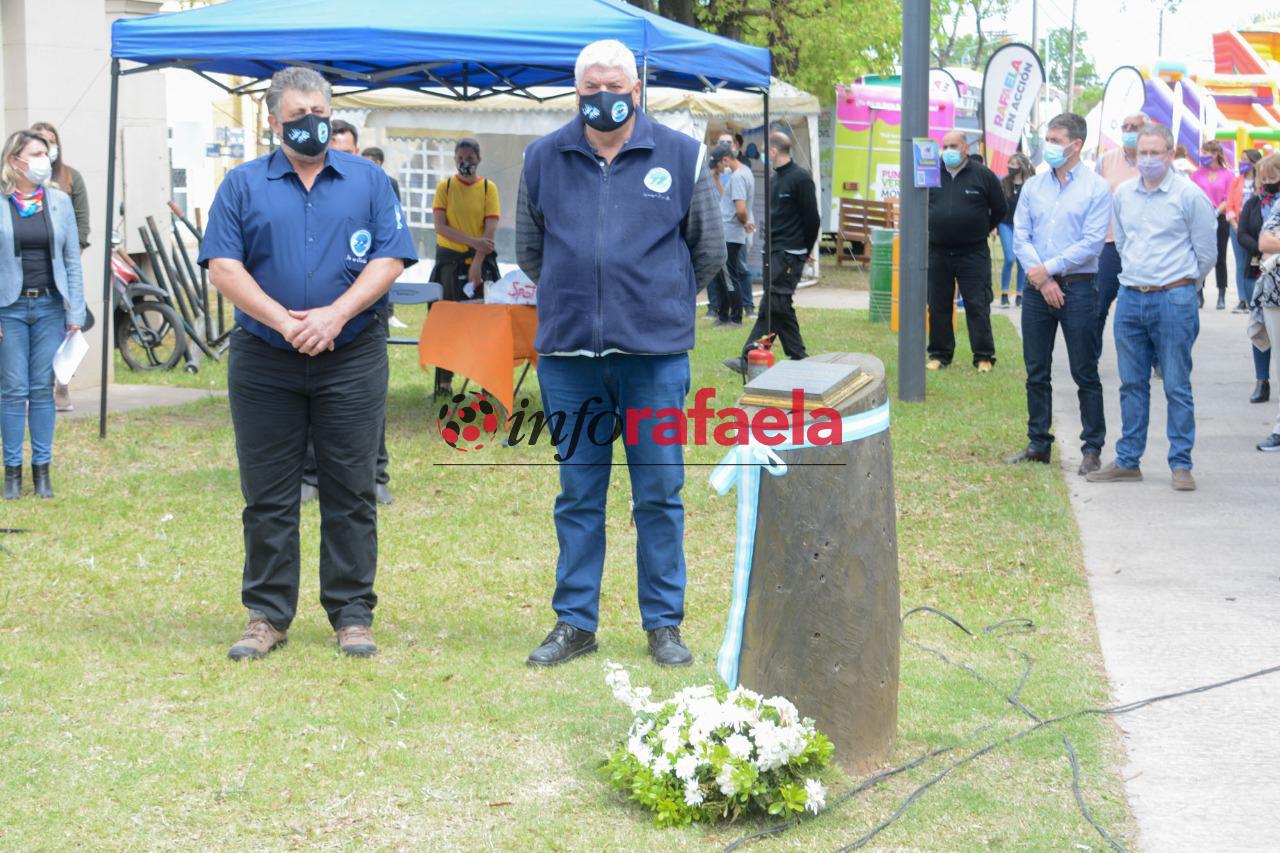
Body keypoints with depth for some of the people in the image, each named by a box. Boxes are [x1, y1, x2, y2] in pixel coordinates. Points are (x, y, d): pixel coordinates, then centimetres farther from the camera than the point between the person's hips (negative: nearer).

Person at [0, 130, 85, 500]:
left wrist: (75, 312, 3)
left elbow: (72, 260, 8)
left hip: (50, 306, 2)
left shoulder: (60, 201, 6)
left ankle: (42, 470, 11)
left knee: (43, 389, 5)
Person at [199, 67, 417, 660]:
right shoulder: (243, 185, 7)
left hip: (351, 360, 0)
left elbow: (388, 260, 0)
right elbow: (223, 267, -2)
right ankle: (267, 615, 13)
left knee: (350, 494, 2)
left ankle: (352, 613, 10)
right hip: (264, 364, 0)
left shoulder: (368, 181, 9)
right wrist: (284, 322, -13)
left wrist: (334, 316, -14)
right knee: (267, 496, 4)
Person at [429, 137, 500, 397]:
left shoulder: (488, 188, 2)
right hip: (449, 259, 0)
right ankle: (444, 381, 4)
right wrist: (472, 241, -18)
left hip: (481, 259, 0)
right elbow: (441, 226, -6)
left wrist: (477, 264, -16)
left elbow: (490, 230, -7)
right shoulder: (444, 187, 3)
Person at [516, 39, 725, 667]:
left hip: (655, 355, -2)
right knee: (577, 495, 8)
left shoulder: (681, 156, 3)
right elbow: (528, 251, 20)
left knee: (660, 494, 2)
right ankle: (574, 623, 16)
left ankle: (664, 625, 11)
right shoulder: (543, 160, 7)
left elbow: (708, 251, 14)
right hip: (568, 355, 2)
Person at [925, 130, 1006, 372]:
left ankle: (983, 356, 3)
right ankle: (939, 354, 17)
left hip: (973, 253, -3)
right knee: (938, 306, 7)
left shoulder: (983, 175, -2)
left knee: (977, 306, -2)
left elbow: (1000, 209, 9)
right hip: (937, 252, 3)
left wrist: (983, 230, 12)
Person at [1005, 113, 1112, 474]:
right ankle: (1038, 444, 18)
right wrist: (1042, 279, -8)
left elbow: (1092, 242, -11)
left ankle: (1092, 448, 5)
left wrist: (1049, 268, -13)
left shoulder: (1097, 188, -4)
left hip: (1078, 287, -4)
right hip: (1037, 288, 5)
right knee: (1036, 373, 9)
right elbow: (1020, 237, 5)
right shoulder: (1033, 187, 10)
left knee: (1085, 373, -1)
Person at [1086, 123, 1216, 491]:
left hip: (1173, 299, -5)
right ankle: (1128, 461, 16)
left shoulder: (1189, 195, -6)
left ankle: (1181, 464, 4)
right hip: (1130, 298, 5)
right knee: (1132, 385, 9)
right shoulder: (1123, 194, 8)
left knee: (1177, 387, -1)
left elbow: (1206, 252, 2)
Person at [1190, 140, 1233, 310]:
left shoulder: (1227, 174, -1)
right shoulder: (1197, 174, 4)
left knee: (1220, 258, 5)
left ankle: (1222, 296, 10)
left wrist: (1216, 212, -15)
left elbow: (1229, 199, -3)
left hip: (1220, 219, -1)